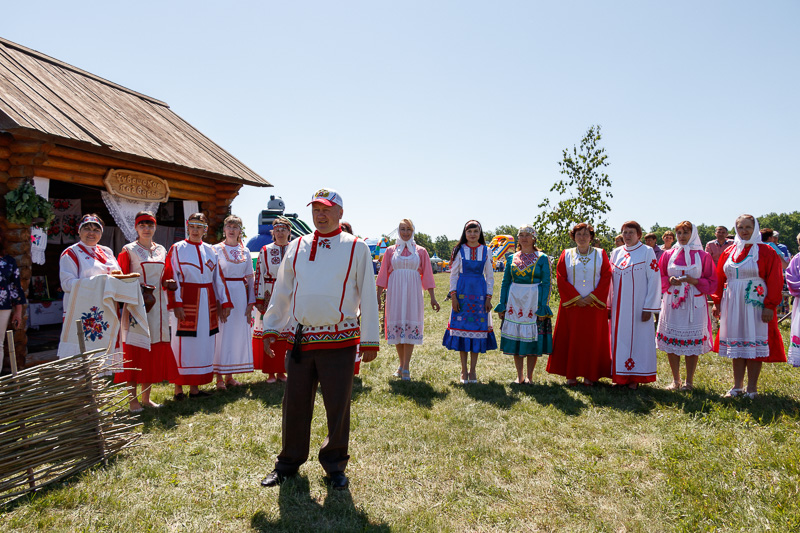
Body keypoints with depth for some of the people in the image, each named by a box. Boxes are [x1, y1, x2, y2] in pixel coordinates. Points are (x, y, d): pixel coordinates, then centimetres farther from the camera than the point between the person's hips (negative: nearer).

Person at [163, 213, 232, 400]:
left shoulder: (210, 251, 11)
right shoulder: (177, 249, -1)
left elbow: (218, 278, 11)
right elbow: (170, 278, -7)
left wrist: (225, 302, 6)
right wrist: (176, 304, -16)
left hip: (206, 304, 4)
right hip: (186, 303, -4)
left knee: (203, 344, 7)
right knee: (183, 345, -1)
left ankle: (195, 386, 16)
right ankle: (178, 388, 10)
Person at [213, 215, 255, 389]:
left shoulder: (245, 251, 11)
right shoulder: (217, 249, 1)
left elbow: (250, 277, 11)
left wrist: (251, 302, 6)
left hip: (241, 295, 4)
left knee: (238, 332, 5)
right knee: (222, 333, -3)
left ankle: (229, 376, 16)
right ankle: (219, 377, 6)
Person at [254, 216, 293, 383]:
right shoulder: (265, 251, 2)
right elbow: (259, 275, -1)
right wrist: (259, 300, -7)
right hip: (270, 296, -1)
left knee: (287, 334, 4)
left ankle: (281, 371, 15)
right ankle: (270, 372, 10)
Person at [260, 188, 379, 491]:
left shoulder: (356, 248, 0)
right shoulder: (297, 247, 10)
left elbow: (368, 296, 0)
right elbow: (281, 291, 16)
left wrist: (370, 340, -3)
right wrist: (270, 328, 13)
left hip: (340, 341, -3)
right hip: (301, 339, 3)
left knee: (338, 407, 6)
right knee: (295, 404, 11)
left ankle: (335, 466, 25)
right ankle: (288, 463, 29)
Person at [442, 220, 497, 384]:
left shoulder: (486, 251, 6)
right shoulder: (459, 250, 4)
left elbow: (490, 276, 7)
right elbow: (453, 274, 4)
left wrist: (489, 297, 0)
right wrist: (453, 295, -4)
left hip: (479, 293, 1)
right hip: (462, 292, -1)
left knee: (477, 327, 0)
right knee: (462, 326, 0)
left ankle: (473, 370, 11)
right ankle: (464, 370, 12)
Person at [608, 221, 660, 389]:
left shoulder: (647, 252, -3)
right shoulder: (616, 253, 10)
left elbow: (654, 280, -7)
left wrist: (648, 307, -12)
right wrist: (610, 305, 9)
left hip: (638, 305, -4)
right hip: (619, 307, 4)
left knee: (638, 338, 1)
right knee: (619, 338, 6)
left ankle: (635, 378, 10)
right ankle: (621, 376, 15)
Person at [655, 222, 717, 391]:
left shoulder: (703, 256, 3)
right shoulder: (668, 255, 9)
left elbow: (712, 282, 2)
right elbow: (659, 277, 12)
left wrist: (695, 281, -14)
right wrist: (669, 280, -9)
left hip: (694, 305, -2)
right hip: (672, 303, 2)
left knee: (692, 342, 0)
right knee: (671, 341, 2)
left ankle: (689, 381, 13)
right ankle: (675, 380, 16)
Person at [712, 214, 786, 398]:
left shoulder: (766, 252, -3)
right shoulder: (729, 252, 9)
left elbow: (775, 280, -7)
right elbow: (719, 279, 11)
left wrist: (770, 305, -13)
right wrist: (717, 302, 6)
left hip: (755, 305, -4)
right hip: (733, 305, 4)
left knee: (754, 344, 1)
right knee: (736, 343, 8)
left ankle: (752, 388, 12)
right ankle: (737, 386, 18)